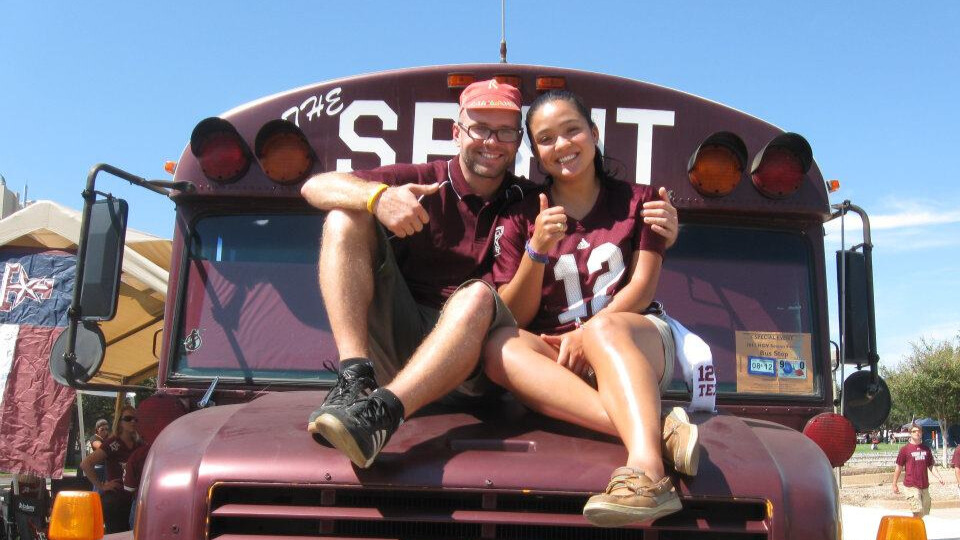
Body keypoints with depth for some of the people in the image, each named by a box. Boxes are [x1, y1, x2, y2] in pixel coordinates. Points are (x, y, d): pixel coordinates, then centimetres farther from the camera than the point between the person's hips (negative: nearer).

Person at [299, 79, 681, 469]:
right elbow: (315, 187, -4)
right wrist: (378, 196, -26)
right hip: (393, 341, 1)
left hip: (470, 357, -1)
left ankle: (383, 412, -50)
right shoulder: (423, 183, 4)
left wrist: (657, 237, -10)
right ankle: (356, 379, -31)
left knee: (478, 295, -33)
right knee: (347, 216, -14)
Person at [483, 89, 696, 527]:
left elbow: (642, 287, -1)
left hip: (634, 342, -1)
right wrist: (537, 250, -14)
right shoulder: (521, 219, 10)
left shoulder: (637, 200, 11)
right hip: (555, 357, 1)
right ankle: (656, 431, -48)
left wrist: (588, 334, -18)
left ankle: (647, 469, -61)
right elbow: (514, 317, 3)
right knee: (501, 347, -32)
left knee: (604, 328, -37)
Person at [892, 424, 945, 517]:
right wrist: (894, 485, 2)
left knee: (925, 513, 10)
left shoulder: (926, 449, 10)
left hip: (925, 485, 5)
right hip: (912, 485, -5)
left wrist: (939, 477, -1)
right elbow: (899, 467, 1)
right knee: (918, 511, -15)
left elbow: (931, 466, 15)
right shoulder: (905, 449, -3)